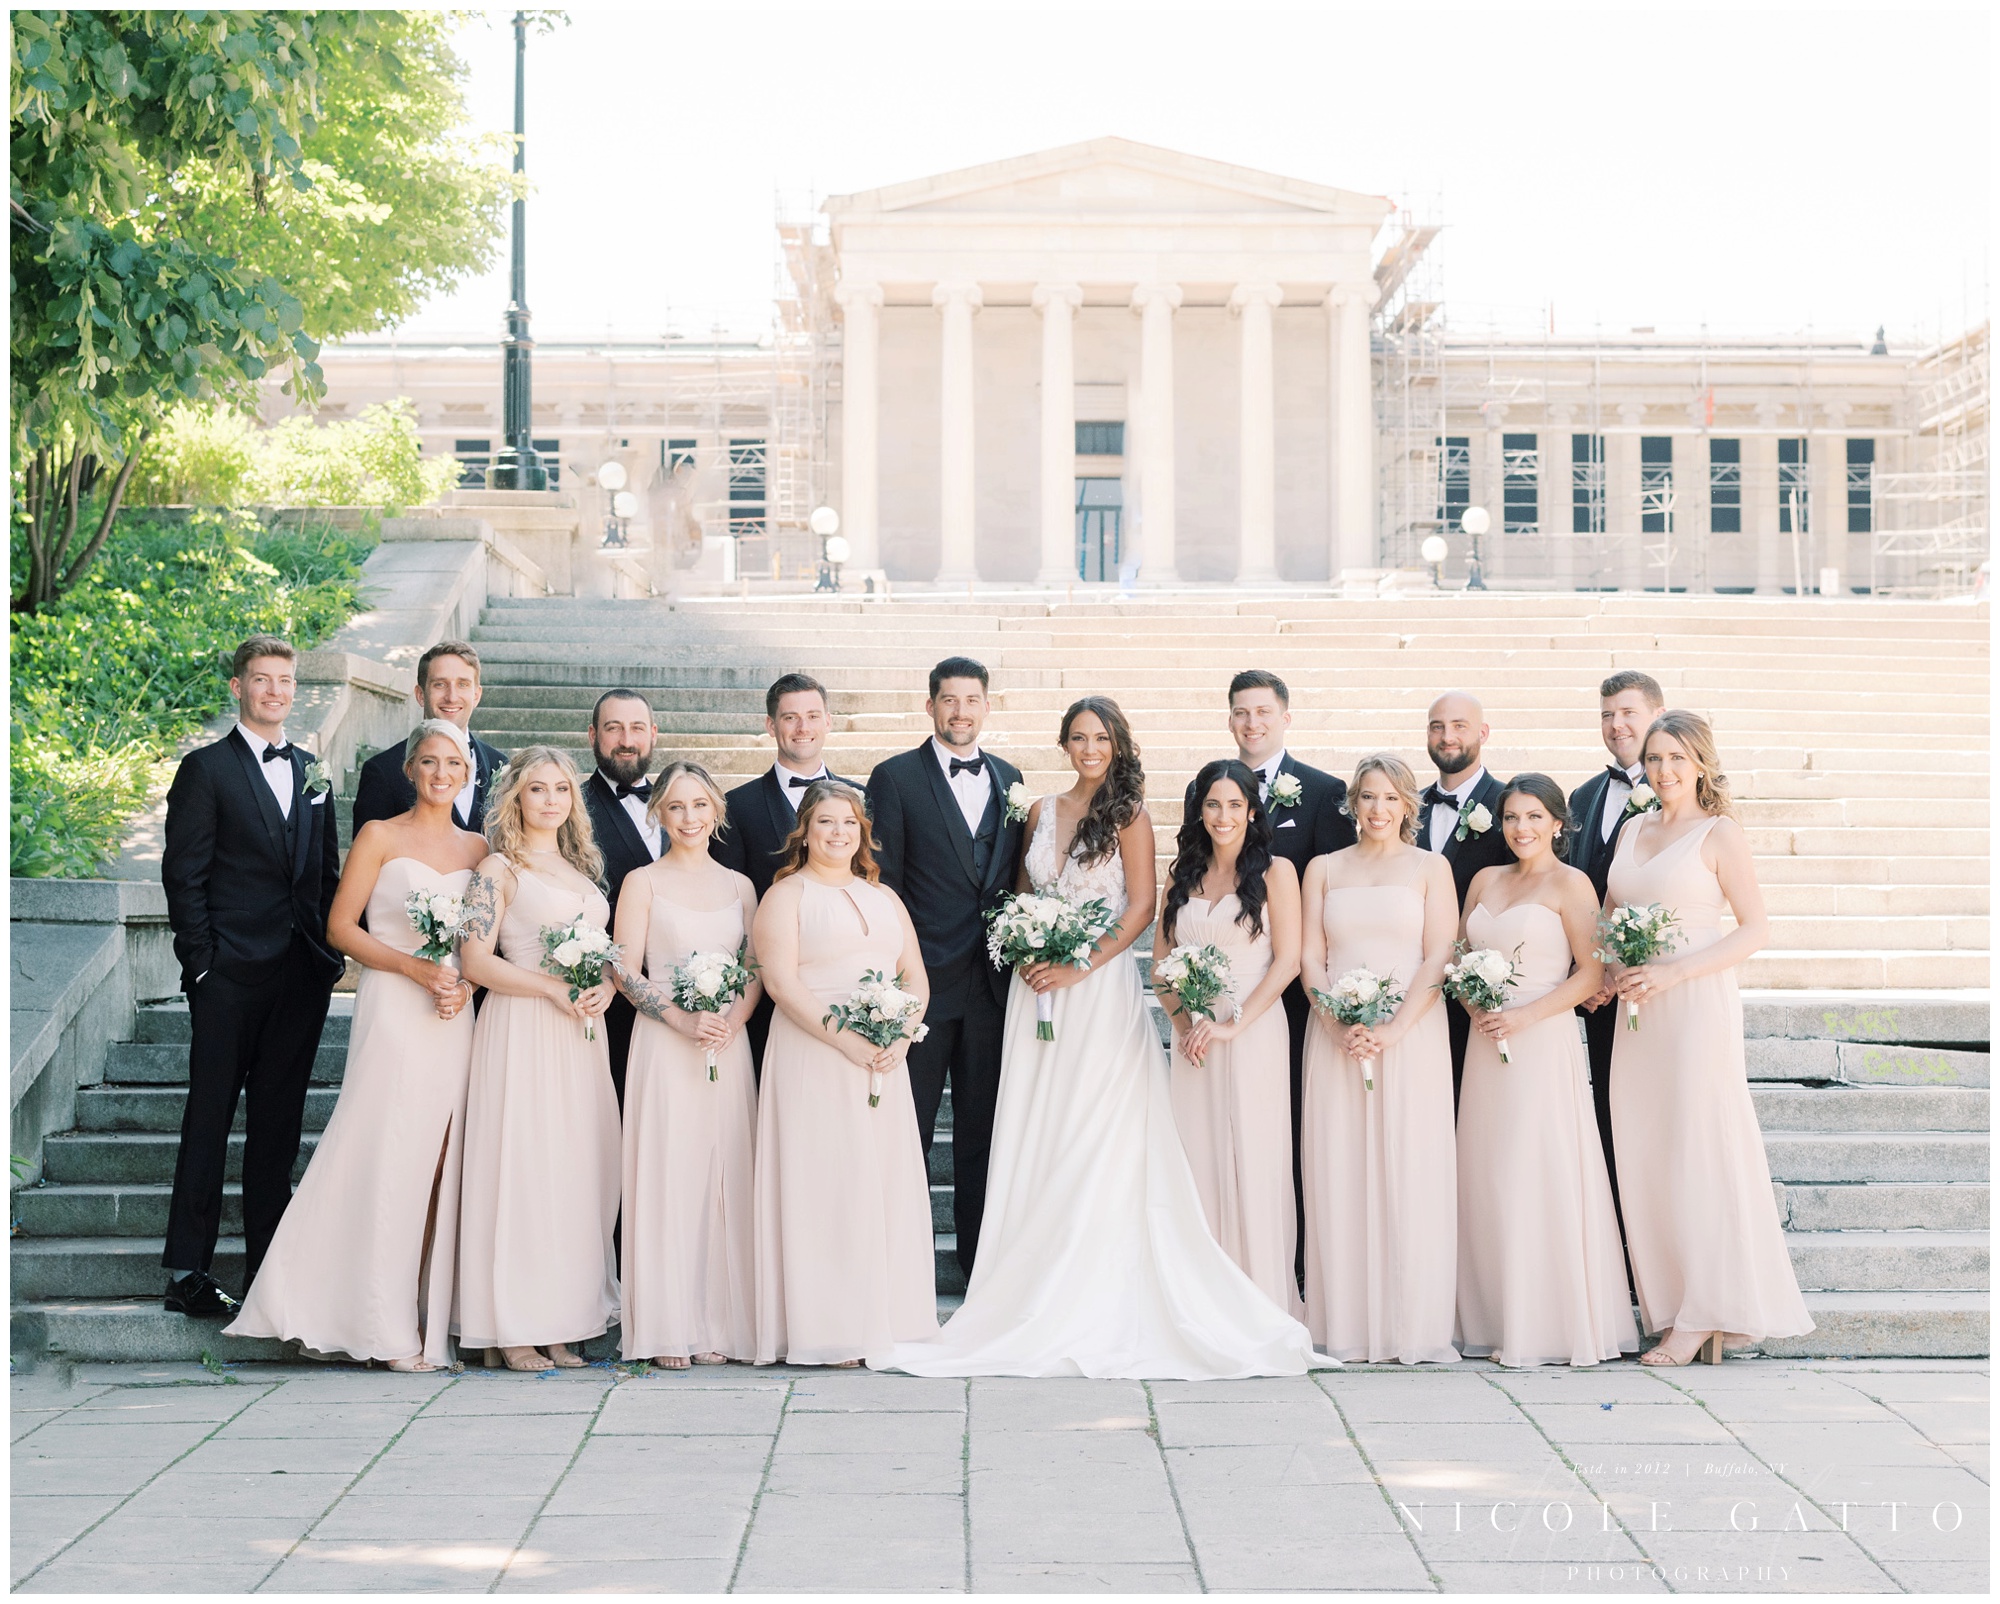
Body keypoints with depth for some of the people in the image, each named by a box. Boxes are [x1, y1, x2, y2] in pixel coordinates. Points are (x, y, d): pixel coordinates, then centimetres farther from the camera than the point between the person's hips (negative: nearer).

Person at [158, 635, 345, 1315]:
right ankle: (187, 1270, 3)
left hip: (302, 976, 5)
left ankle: (268, 1261, 17)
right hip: (231, 976, -5)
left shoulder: (309, 773, 16)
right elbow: (184, 876, -5)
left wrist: (332, 953, 7)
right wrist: (200, 963, -11)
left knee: (279, 1120, 9)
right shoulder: (206, 769, -1)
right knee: (210, 1118, -1)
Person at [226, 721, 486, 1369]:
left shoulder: (479, 848, 14)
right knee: (384, 1161, -7)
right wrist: (415, 967, -13)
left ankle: (431, 1322, 7)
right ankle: (385, 1326, -2)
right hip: (392, 1016, -4)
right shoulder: (380, 836, 2)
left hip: (454, 1020, 4)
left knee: (440, 1165, 1)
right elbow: (341, 926, -2)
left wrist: (464, 984, -3)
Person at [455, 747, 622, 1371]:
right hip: (521, 1033, -6)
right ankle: (511, 1328, -3)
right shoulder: (499, 869, -1)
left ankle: (558, 1324, 7)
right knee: (520, 1169, -7)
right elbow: (475, 961, -9)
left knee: (577, 1172, 3)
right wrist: (554, 988, -16)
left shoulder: (582, 868, 18)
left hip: (581, 1036, 6)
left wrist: (606, 986, 0)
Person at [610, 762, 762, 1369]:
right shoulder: (643, 883, 3)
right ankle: (667, 1329, 1)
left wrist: (731, 1021, -8)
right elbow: (625, 971, -3)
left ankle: (719, 1324, 8)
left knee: (727, 1179, 2)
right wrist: (683, 1021, -14)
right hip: (663, 1046, -3)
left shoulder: (739, 886, 13)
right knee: (667, 1176, -4)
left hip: (729, 1045, 3)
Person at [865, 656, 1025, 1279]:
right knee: (908, 1126, 3)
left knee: (983, 1123, 11)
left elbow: (1014, 876, 15)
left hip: (991, 981, 4)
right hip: (924, 979, -4)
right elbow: (883, 881, -5)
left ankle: (981, 1258, 20)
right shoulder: (895, 777, -2)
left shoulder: (1008, 778, 12)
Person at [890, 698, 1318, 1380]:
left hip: (1100, 986, -5)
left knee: (1095, 1138, -5)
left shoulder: (1128, 814, -2)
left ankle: (1091, 1293, 0)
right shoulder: (1043, 811, 13)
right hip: (1038, 988, 5)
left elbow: (1142, 906, -6)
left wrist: (1078, 967, -13)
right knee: (1033, 1138, 2)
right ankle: (1033, 1281, 6)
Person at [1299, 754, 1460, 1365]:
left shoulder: (1430, 868, 7)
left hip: (1412, 1035, -2)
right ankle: (1347, 1326, 4)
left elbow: (1438, 958, -2)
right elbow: (1310, 956, 6)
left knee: (1411, 1175, -4)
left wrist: (1393, 1032, -13)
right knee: (1340, 1176, -1)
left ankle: (1413, 1326, 1)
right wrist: (1340, 1026, -10)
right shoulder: (1324, 869, 13)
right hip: (1336, 1036, 2)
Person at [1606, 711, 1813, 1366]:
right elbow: (1608, 916, 22)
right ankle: (1667, 1306, 10)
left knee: (1696, 1151, -5)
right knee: (1642, 1158, 3)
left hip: (1697, 1004, -6)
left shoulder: (1720, 833, -3)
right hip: (1637, 1010, 6)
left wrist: (1670, 973, -16)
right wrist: (1610, 970, 1)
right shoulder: (1632, 830, 14)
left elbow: (1755, 929, -8)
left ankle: (1703, 1317, 1)